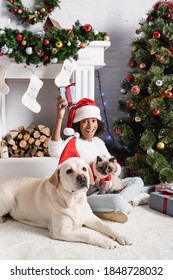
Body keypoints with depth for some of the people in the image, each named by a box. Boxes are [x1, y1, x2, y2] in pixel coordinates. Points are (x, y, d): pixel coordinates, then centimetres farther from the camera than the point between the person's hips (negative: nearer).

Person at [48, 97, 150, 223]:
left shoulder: (98, 142, 10)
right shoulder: (73, 142, -12)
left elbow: (117, 167, 14)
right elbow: (54, 151, -37)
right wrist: (59, 118, -41)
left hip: (104, 187, 9)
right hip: (85, 195, -9)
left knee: (138, 181, 10)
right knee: (117, 202, -34)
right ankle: (129, 202, 0)